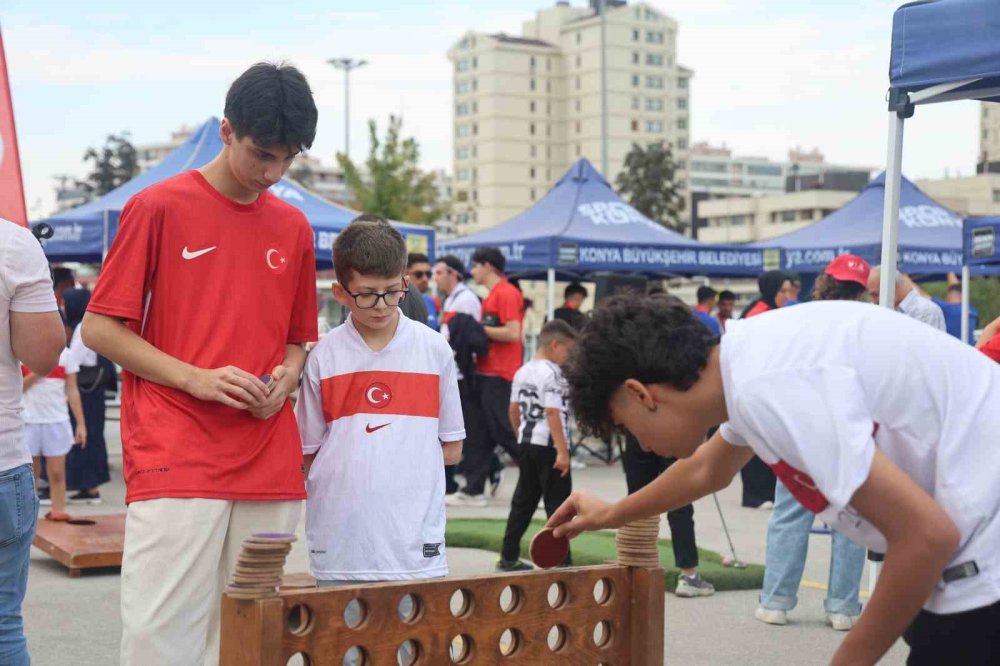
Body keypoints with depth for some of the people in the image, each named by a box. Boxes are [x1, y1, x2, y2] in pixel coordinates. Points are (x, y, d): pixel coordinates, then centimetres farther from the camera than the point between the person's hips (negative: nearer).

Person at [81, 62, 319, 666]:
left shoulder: (294, 227, 14)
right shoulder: (158, 207, 0)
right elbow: (99, 329, 0)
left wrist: (286, 377, 1)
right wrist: (197, 378, -11)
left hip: (271, 469, 5)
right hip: (174, 461, -4)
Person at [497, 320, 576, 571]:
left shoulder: (523, 372, 9)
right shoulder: (551, 374, -15)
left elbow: (513, 410, 14)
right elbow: (552, 413, -21)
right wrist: (563, 451, -22)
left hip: (527, 444, 8)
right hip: (548, 447, -8)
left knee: (523, 501, 14)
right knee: (558, 504, -2)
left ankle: (508, 557, 16)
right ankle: (561, 560, -2)